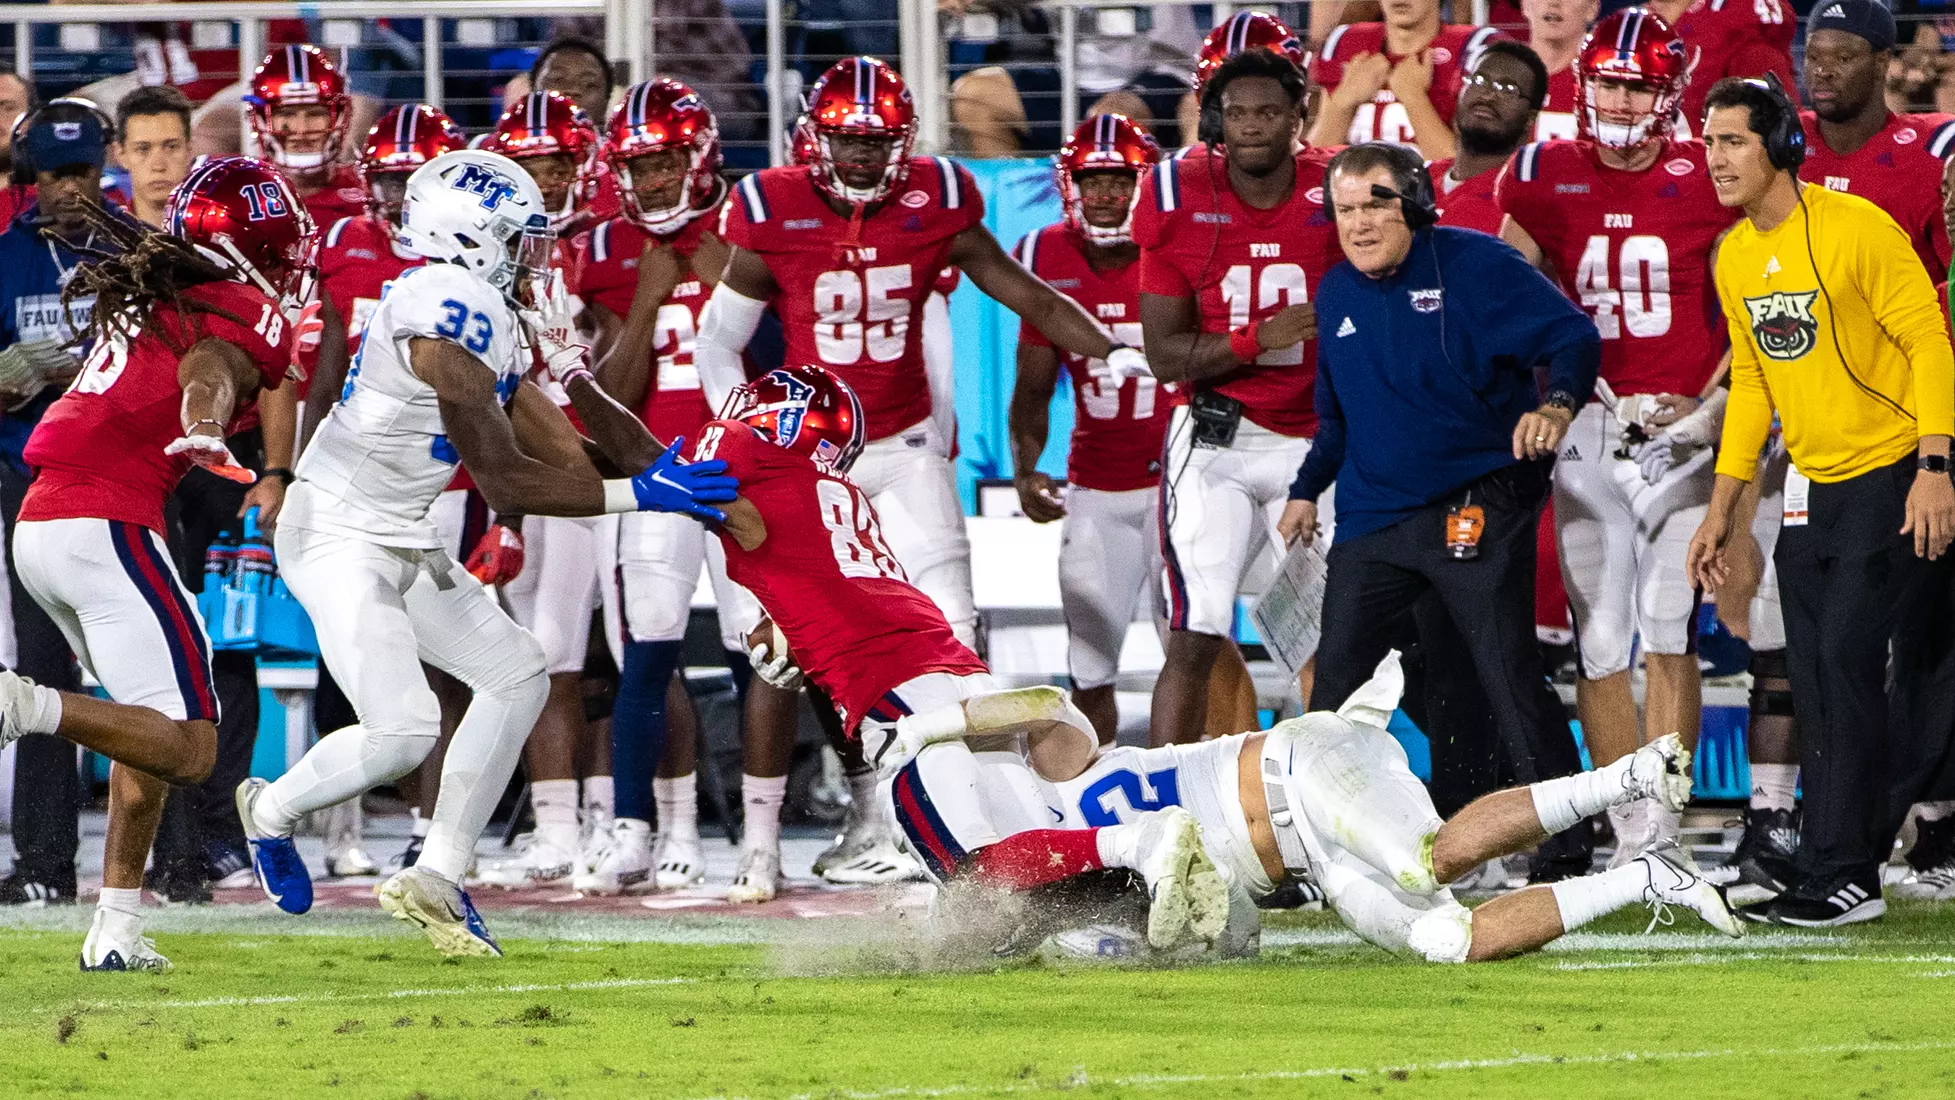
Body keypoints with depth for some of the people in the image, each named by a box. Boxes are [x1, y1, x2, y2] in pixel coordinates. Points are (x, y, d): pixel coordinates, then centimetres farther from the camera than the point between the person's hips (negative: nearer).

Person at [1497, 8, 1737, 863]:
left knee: (1668, 632, -8)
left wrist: (1706, 405, -6)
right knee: (1600, 643, -1)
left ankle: (1663, 822, -5)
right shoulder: (1545, 180, 5)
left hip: (1683, 429, -2)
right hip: (1589, 430, 2)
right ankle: (1631, 834, 5)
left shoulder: (1705, 183, 0)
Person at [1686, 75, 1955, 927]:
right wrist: (1722, 508, 16)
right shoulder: (1734, 258, 8)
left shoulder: (1856, 228, -15)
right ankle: (1845, 866, 12)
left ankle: (1841, 877, -11)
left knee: (1849, 663, -13)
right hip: (1812, 485, 8)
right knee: (1816, 683, 6)